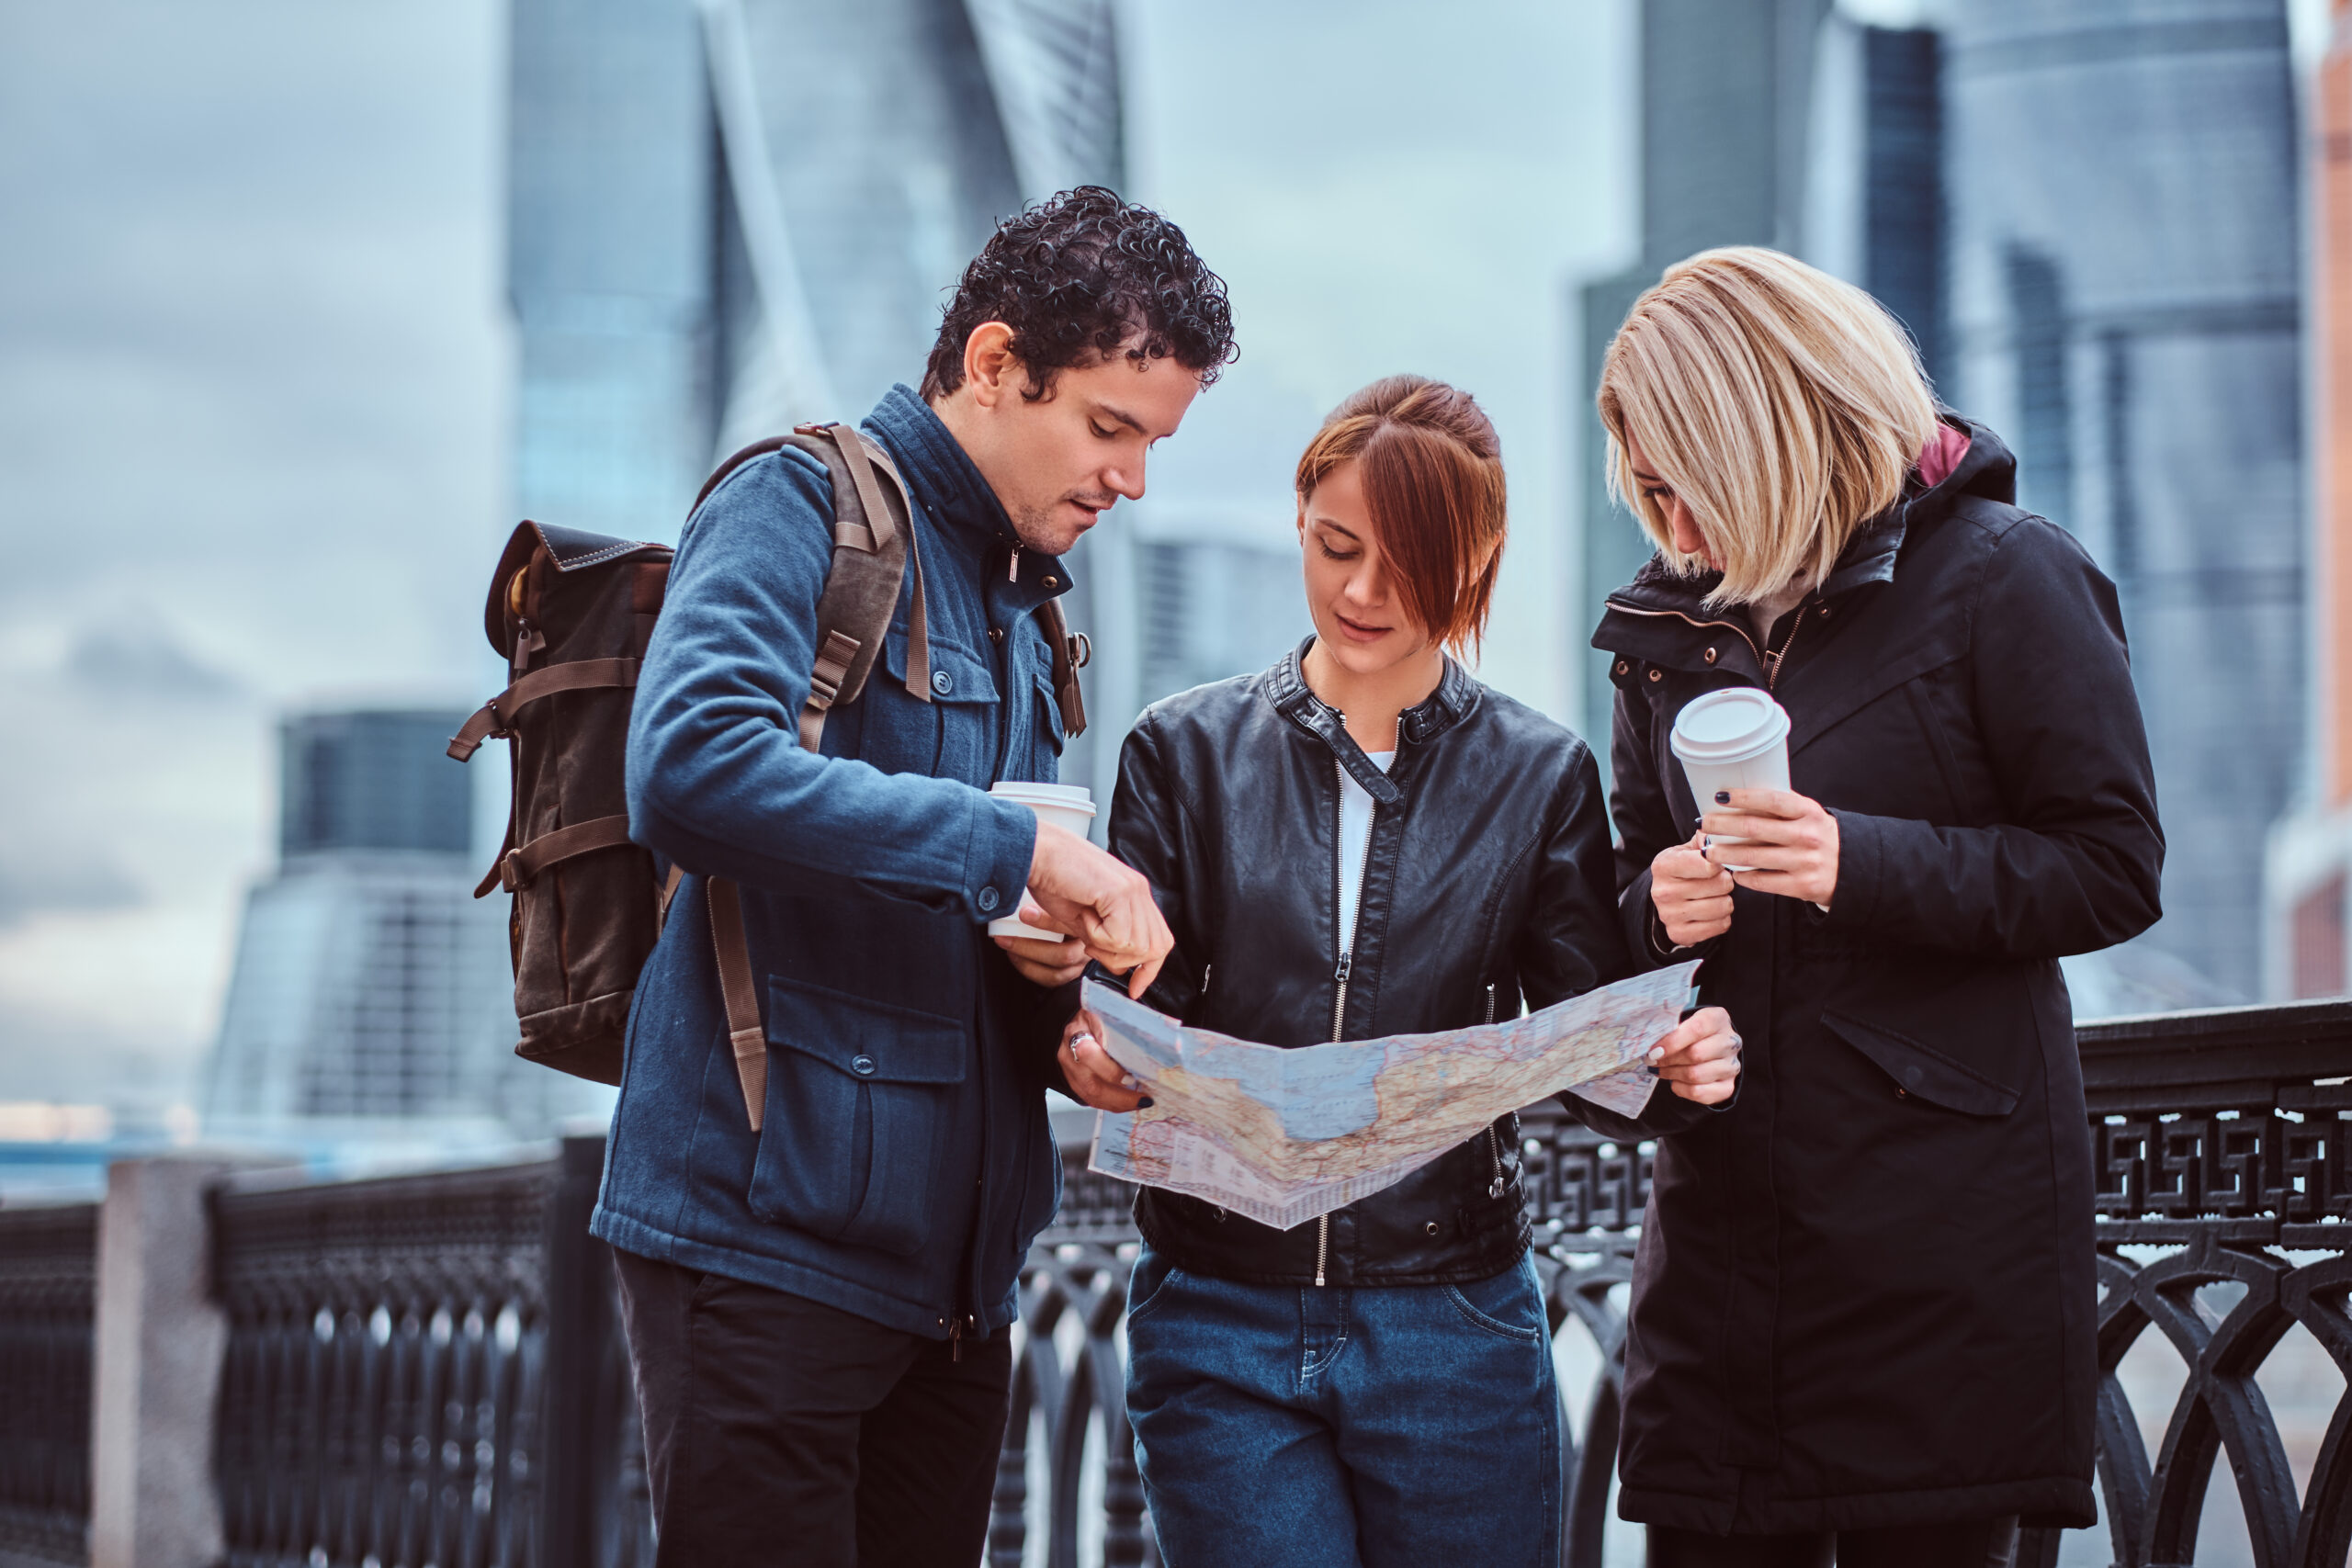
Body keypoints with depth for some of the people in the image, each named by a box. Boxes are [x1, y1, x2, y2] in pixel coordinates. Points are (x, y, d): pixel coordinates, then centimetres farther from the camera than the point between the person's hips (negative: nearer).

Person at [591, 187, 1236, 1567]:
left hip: (953, 1269, 8)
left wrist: (1070, 1029, 3)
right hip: (773, 1234, -8)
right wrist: (1016, 845, -25)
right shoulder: (805, 507, -7)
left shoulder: (1023, 603, 19)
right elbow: (693, 767, -27)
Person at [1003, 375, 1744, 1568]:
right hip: (1221, 1323, 0)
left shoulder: (1538, 776, 5)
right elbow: (1132, 998, 1)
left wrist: (1675, 1066, -20)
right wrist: (1089, 1050, -23)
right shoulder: (1187, 751, 5)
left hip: (1453, 1331, 1)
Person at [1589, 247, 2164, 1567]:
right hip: (1724, 1217, 5)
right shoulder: (1672, 625, 15)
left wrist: (1864, 863, -18)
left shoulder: (2003, 576, -3)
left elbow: (2116, 870, -7)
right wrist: (1659, 904, -1)